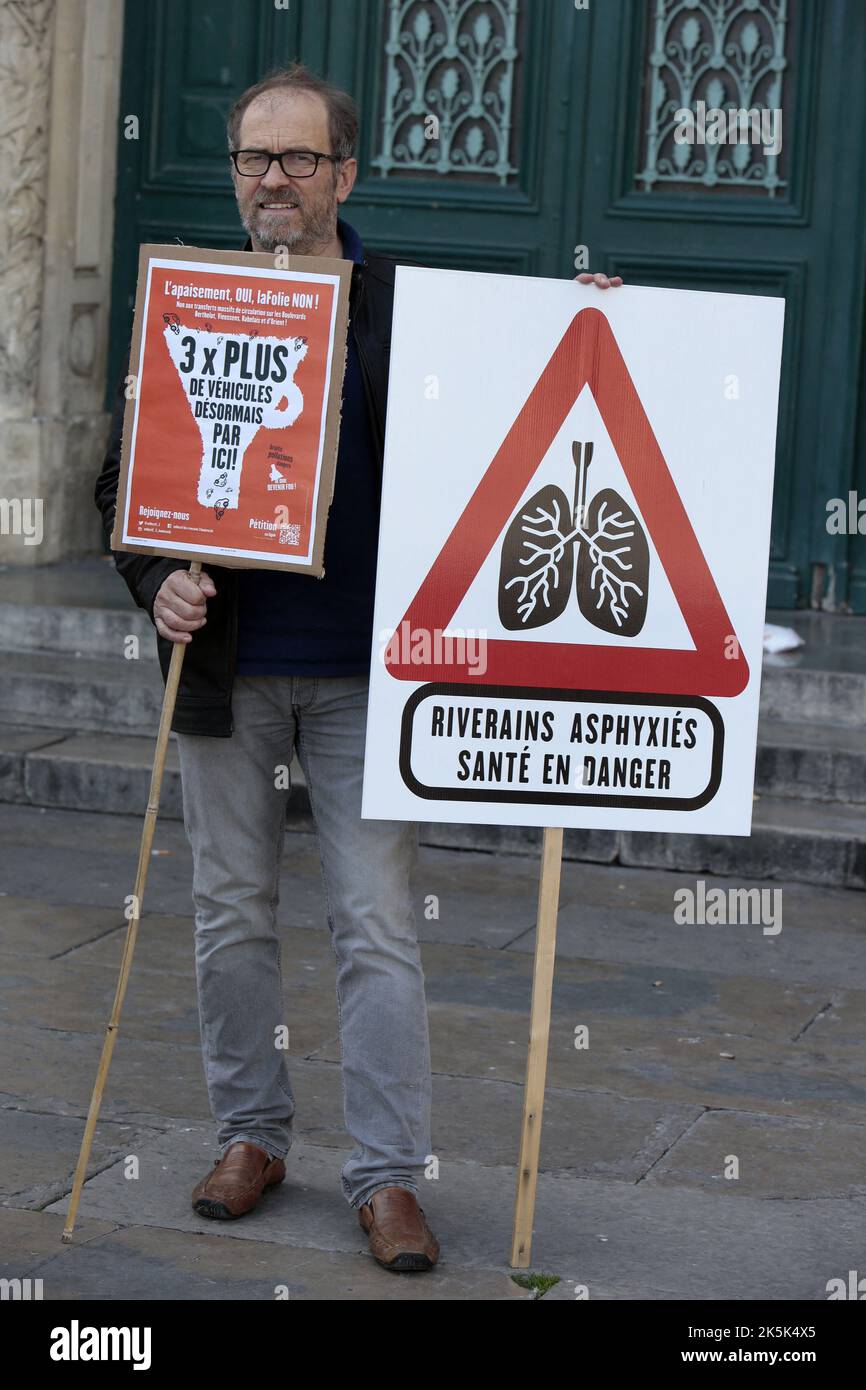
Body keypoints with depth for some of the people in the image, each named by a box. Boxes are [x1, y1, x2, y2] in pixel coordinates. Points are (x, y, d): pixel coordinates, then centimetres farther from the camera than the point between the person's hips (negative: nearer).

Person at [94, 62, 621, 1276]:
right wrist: (161, 580, -11)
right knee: (232, 915, 11)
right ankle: (251, 1132, 26)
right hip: (227, 672, 2)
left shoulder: (410, 311, 0)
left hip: (365, 673, -2)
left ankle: (389, 1174, 4)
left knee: (378, 926, -2)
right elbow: (127, 477, 7)